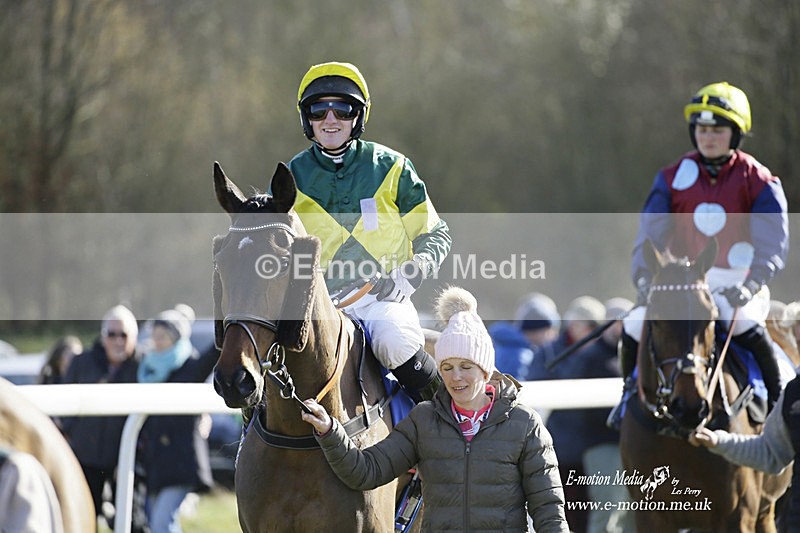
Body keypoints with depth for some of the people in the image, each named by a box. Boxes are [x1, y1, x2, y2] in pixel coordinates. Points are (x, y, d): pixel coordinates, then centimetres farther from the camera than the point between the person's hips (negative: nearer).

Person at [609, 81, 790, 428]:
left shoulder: (758, 182, -2)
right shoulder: (673, 178, 6)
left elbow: (773, 246, -9)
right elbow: (650, 232, 1)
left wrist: (749, 285, -27)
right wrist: (645, 277, -17)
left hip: (736, 280, -3)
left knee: (744, 324, -34)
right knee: (635, 326, -17)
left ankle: (776, 401, -14)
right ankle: (631, 393, 14)